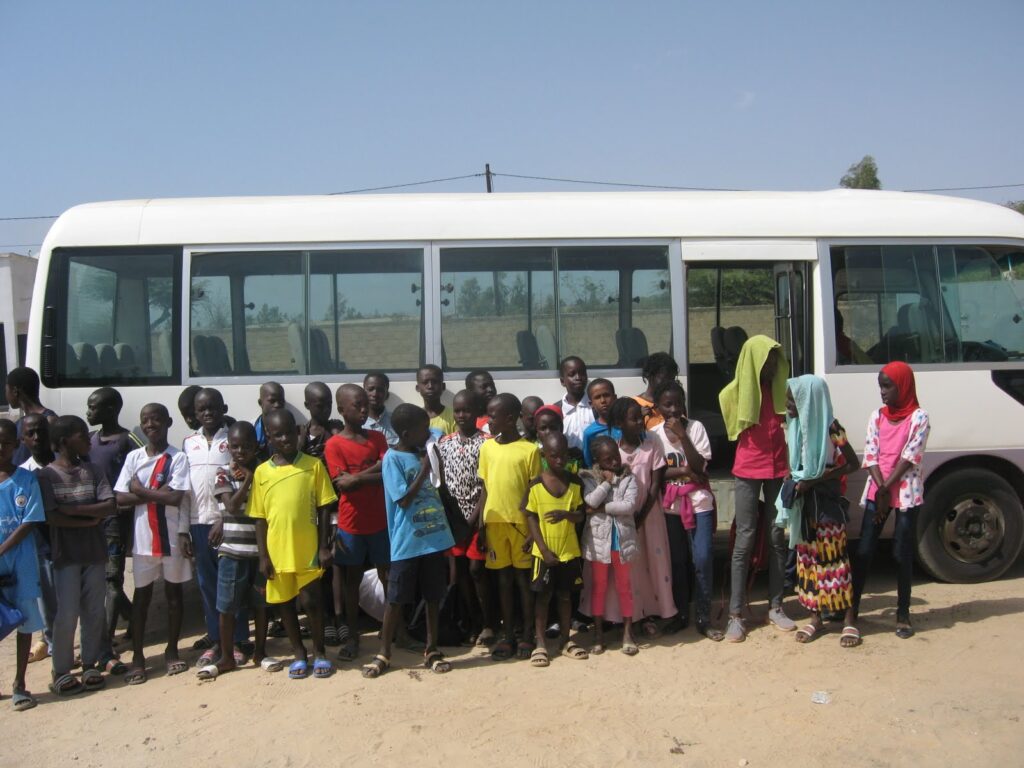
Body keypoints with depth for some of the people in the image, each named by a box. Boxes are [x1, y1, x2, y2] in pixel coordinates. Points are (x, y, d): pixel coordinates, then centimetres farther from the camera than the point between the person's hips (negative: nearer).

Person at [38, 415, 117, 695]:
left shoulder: (92, 471, 6)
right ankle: (61, 672, 11)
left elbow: (110, 506, -4)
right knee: (67, 615, -2)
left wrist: (73, 509, -13)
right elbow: (51, 517, -13)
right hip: (66, 555, -3)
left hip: (95, 552, 4)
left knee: (94, 612, 7)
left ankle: (90, 665, 20)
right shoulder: (46, 475, -4)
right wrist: (89, 520, -11)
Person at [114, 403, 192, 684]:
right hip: (142, 536, 2)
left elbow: (175, 497, -15)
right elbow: (120, 498, -4)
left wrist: (141, 491, -9)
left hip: (172, 536, -2)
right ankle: (137, 656, 16)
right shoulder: (133, 457, 3)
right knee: (141, 595, 8)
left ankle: (172, 650, 22)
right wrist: (157, 494, -13)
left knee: (173, 592, 9)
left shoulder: (178, 458, -5)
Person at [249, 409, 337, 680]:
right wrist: (263, 555, 0)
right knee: (284, 603, 13)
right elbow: (260, 517, 3)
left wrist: (324, 546, -4)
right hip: (277, 550, 2)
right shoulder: (262, 472, 1)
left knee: (311, 601, 3)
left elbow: (324, 509, -1)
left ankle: (320, 652, 24)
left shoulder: (314, 465, -4)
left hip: (308, 548, -2)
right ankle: (299, 654, 30)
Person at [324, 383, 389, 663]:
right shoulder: (334, 444, -7)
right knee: (351, 578, 10)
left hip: (380, 521, 2)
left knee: (388, 576, 9)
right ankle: (352, 636, 20)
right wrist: (373, 473, -17)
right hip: (351, 524, -2)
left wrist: (356, 476, -19)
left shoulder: (377, 437, 3)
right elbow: (343, 485, -15)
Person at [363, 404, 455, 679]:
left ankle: (431, 650, 24)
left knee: (434, 597, 12)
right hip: (407, 543, -6)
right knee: (397, 600, 5)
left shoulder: (422, 453, 8)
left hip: (433, 539, 6)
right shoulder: (393, 458, -11)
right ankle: (384, 653, 19)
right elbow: (403, 500, -16)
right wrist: (424, 470, -15)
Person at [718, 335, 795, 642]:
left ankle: (775, 607, 18)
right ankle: (735, 614, 1)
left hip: (778, 469, 4)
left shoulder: (780, 389, 7)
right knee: (745, 539, -4)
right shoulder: (736, 393, -2)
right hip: (748, 471, -3)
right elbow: (735, 431, 7)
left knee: (777, 537, 7)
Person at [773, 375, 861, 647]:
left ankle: (849, 620, 8)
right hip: (802, 501, 6)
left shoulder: (830, 427, -14)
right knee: (807, 558, 9)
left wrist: (814, 480, -18)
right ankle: (815, 618, 18)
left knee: (833, 557, -3)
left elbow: (853, 463, -13)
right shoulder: (796, 426, 5)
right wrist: (793, 479, 0)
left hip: (826, 500, -6)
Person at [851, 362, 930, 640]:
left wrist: (888, 489, -14)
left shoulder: (918, 417, -5)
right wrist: (881, 489, -11)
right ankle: (852, 605, 12)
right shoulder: (877, 417, 8)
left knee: (903, 554, 2)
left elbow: (910, 458, -11)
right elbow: (870, 456, 2)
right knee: (864, 550, 4)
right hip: (876, 490, 4)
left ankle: (903, 614, 12)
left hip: (906, 491, -4)